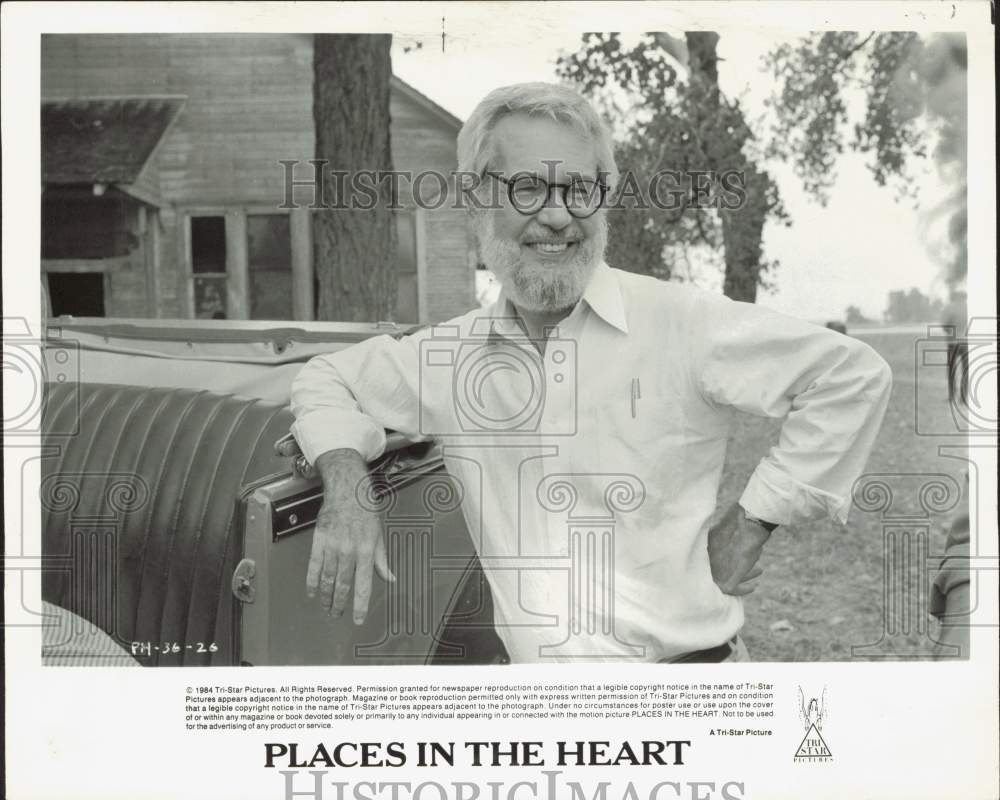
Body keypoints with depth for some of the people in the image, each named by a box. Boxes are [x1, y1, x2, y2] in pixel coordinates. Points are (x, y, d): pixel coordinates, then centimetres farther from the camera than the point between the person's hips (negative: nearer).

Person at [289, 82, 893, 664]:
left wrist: (751, 524, -3)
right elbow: (329, 380, 24)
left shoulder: (683, 324, -4)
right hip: (531, 674, 4)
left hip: (685, 659, -4)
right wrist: (346, 486, 4)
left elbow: (852, 376, -2)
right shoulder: (452, 353, 8)